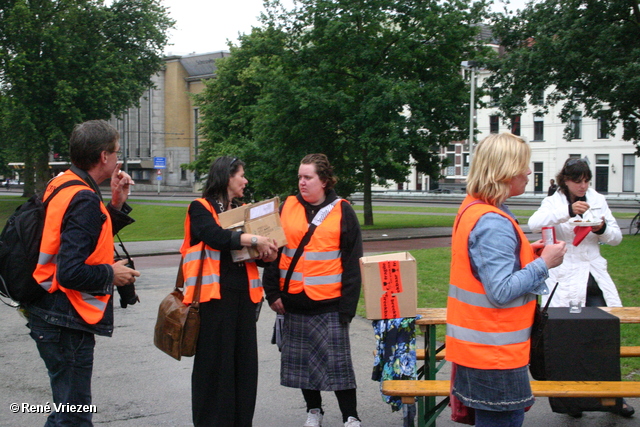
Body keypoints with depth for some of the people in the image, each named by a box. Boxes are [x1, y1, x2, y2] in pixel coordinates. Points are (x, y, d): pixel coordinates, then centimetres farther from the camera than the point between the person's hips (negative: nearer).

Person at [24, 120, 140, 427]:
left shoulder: (61, 184, 9)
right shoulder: (84, 200, -20)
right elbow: (71, 273, -27)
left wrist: (116, 205, 7)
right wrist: (111, 274, -11)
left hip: (52, 315, 10)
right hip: (67, 322, -10)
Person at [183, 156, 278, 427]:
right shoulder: (200, 208, -1)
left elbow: (258, 252, 16)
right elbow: (215, 236, -20)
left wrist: (268, 253, -5)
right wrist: (254, 239, -19)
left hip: (243, 293, 6)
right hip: (214, 295, -6)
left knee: (244, 360, 6)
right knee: (214, 362, -1)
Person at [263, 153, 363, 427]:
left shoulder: (342, 211, -1)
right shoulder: (288, 207, 6)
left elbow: (352, 262, -2)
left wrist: (348, 304, -8)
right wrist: (273, 293, 0)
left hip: (330, 301, -3)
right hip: (294, 299, 3)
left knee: (337, 360, 0)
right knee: (301, 359, 11)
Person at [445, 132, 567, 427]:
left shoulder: (471, 209, 10)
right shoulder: (493, 223, -22)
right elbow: (501, 291, -25)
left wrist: (525, 254, 11)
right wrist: (543, 263, -15)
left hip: (475, 345, 10)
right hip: (494, 351, -10)